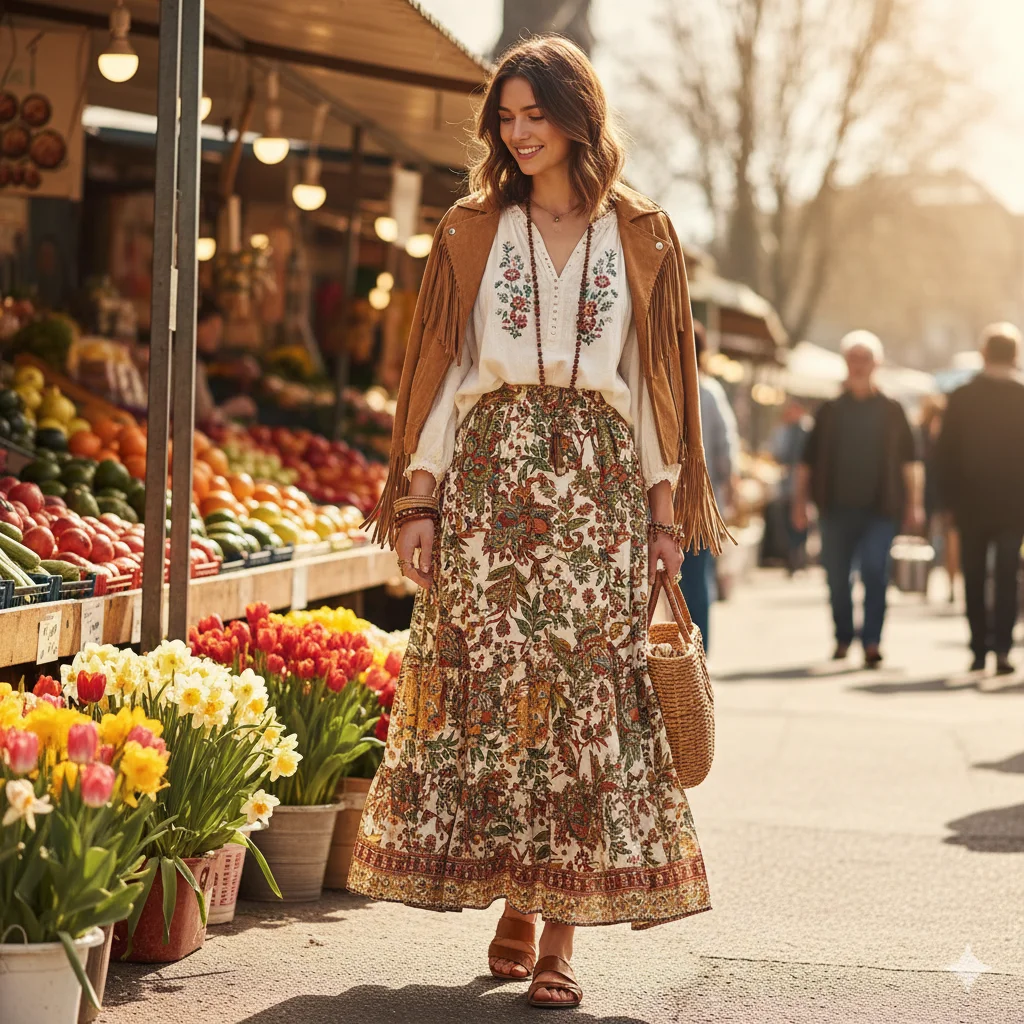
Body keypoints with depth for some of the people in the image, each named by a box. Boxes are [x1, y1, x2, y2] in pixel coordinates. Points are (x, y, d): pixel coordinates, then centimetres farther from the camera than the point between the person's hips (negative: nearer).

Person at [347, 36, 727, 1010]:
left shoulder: (640, 235, 9)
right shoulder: (470, 231, 10)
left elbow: (655, 375, 9)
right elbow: (440, 366, 7)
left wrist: (665, 505, 2)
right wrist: (418, 498, -1)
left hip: (597, 483, 0)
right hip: (489, 476, 1)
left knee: (586, 694, -6)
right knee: (491, 687, -2)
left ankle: (561, 935, -4)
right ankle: (514, 912, 10)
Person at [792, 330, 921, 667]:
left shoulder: (891, 411, 9)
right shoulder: (830, 411, 11)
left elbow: (909, 462, 8)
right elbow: (808, 462, 11)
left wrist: (913, 504, 1)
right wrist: (800, 502, 4)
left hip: (880, 508, -2)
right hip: (837, 507, 2)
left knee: (875, 572, -13)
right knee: (837, 576, 4)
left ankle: (872, 642, -14)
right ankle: (843, 639, 18)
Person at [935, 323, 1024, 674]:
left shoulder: (961, 398, -4)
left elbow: (945, 453, -3)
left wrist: (951, 498, 5)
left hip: (971, 503, 1)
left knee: (974, 578, 9)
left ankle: (979, 649, 9)